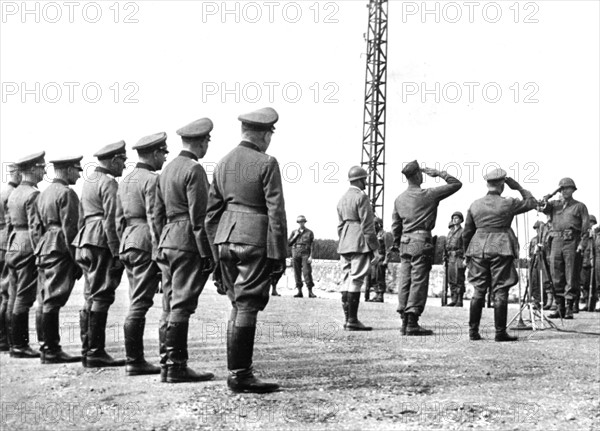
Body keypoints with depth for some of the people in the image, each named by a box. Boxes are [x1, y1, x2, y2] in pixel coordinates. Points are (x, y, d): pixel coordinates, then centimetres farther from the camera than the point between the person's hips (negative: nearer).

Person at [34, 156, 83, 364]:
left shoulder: (44, 193, 18)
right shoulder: (66, 193, -11)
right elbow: (69, 228, -17)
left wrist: (41, 251, 20)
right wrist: (76, 258, -16)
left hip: (45, 247, 10)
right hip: (60, 249, -10)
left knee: (47, 300, 11)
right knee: (54, 300, -8)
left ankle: (49, 348, 16)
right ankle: (51, 351, -5)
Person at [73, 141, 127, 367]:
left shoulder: (88, 182, 20)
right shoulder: (109, 183, -9)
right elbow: (111, 220, -16)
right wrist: (117, 253, -18)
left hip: (85, 243, 10)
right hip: (102, 243, -10)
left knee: (91, 297, 12)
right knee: (101, 297, -7)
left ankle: (87, 351, 15)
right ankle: (95, 352, -6)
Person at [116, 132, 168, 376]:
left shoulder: (125, 180, 16)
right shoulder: (152, 179, -11)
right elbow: (154, 218, -17)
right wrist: (158, 253, -16)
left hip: (128, 242, 9)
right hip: (145, 243, -9)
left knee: (138, 302, 13)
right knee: (139, 303, -6)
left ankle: (136, 358, 15)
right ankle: (133, 361, -3)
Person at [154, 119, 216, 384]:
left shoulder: (167, 169, 16)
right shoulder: (194, 169, -11)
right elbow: (198, 217, -16)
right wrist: (207, 253, -14)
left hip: (167, 242, 9)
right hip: (188, 243, -9)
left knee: (170, 306, 10)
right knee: (182, 305, -7)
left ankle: (166, 365, 14)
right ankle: (176, 366, -5)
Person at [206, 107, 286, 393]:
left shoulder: (223, 163, 13)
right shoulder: (266, 163, -7)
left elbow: (212, 211, 14)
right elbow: (276, 213, -11)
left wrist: (216, 252, 18)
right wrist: (278, 255, -8)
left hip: (226, 238, 7)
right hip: (255, 240, -7)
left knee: (238, 305, 15)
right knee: (247, 307, -4)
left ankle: (237, 371, 18)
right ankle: (239, 375, -2)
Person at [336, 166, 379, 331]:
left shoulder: (342, 198, 17)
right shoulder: (361, 197, -8)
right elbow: (367, 225, -13)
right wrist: (374, 247, -10)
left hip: (344, 245, 8)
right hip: (360, 244, -8)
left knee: (347, 279, 8)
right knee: (356, 280, -9)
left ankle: (348, 319, 10)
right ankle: (352, 320, -10)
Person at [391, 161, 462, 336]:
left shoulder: (399, 199, 11)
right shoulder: (428, 195, -6)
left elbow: (395, 225, 16)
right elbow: (456, 184, -1)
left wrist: (397, 245, 26)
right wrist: (438, 173, 6)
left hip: (405, 243, 6)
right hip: (421, 242, -6)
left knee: (405, 282, 7)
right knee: (419, 282, -5)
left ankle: (404, 322, 10)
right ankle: (412, 324, -8)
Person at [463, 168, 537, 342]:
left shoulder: (475, 205, 7)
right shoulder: (507, 204, -5)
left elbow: (466, 233, 11)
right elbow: (532, 202, 10)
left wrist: (467, 253, 21)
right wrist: (518, 187, 17)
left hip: (478, 249, 4)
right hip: (501, 249, -4)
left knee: (478, 290, 10)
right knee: (500, 291, 0)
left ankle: (473, 331, 10)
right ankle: (500, 332, 1)